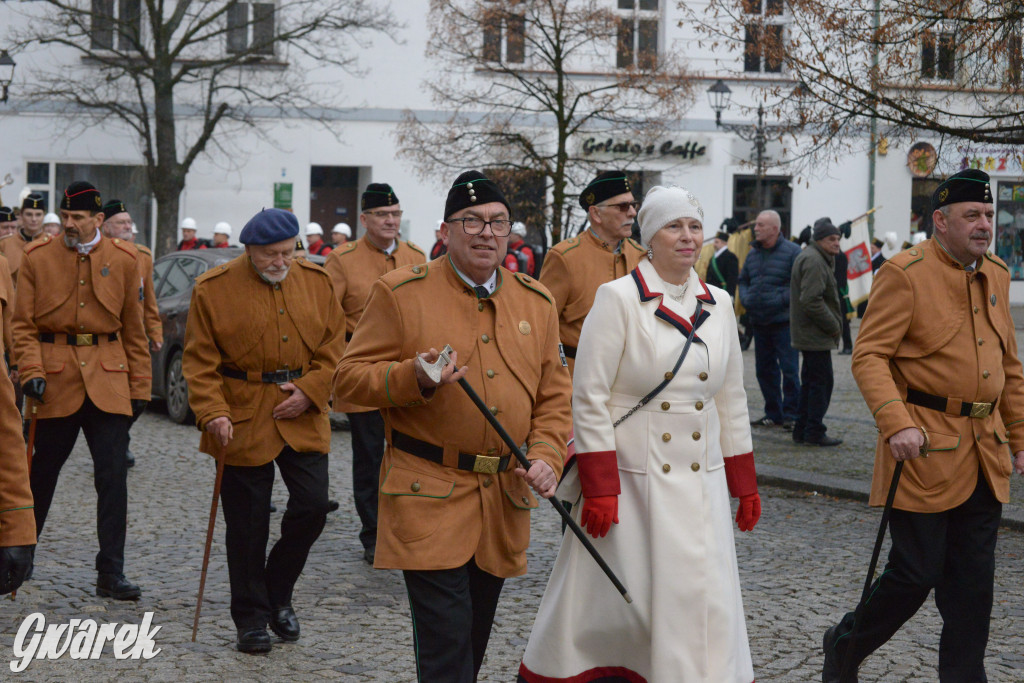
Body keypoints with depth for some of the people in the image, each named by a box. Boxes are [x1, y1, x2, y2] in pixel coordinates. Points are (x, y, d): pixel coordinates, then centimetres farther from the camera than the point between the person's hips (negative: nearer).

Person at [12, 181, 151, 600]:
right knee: (42, 472, 10)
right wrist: (31, 372, -13)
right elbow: (23, 325, 1)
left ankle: (111, 574, 1)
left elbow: (134, 330, 10)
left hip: (107, 380, 1)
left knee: (113, 477, -5)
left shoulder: (123, 260, 5)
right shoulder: (37, 258, 2)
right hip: (56, 382, -1)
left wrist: (139, 389, 8)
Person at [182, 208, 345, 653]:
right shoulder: (214, 288, -6)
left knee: (312, 505, -4)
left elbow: (334, 349, 7)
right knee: (247, 524, 3)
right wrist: (212, 413, -18)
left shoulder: (316, 282, 4)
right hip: (242, 422, -3)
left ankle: (279, 594, 20)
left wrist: (310, 390, -8)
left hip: (302, 418, 3)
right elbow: (199, 361, -6)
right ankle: (251, 619, 16)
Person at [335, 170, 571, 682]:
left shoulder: (536, 302, 10)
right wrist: (415, 377, -22)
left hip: (504, 502, 5)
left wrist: (545, 457, -5)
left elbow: (555, 398, 13)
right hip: (428, 499, -5)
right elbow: (349, 379, -4)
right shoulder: (400, 293, -4)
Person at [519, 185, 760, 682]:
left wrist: (745, 486, 15)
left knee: (706, 603, 1)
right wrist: (598, 489, -14)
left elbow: (731, 401, 16)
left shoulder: (718, 305, 9)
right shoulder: (618, 298, -6)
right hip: (630, 481, -4)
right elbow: (589, 399, -9)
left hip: (700, 485, 5)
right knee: (613, 604, 2)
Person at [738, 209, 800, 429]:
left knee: (789, 369, -5)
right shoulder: (753, 254, 13)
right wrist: (745, 298, 4)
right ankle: (773, 414, 20)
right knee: (764, 369, 10)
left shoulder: (791, 252, -7)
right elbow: (743, 280, 23)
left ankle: (790, 414, 3)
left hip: (783, 322, -6)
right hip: (759, 322, 7)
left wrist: (781, 300, -17)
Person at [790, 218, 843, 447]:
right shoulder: (814, 260, -17)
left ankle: (802, 430, 21)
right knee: (821, 381, -7)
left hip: (808, 334, 11)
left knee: (811, 381, 15)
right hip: (816, 335, -11)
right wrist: (834, 326, -17)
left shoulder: (818, 258, 18)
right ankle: (814, 432, -3)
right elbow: (811, 300, -25)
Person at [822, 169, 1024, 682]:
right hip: (926, 447, -6)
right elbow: (869, 355, -14)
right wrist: (896, 423, -26)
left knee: (973, 582, 8)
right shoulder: (905, 273, -10)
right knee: (916, 574, -1)